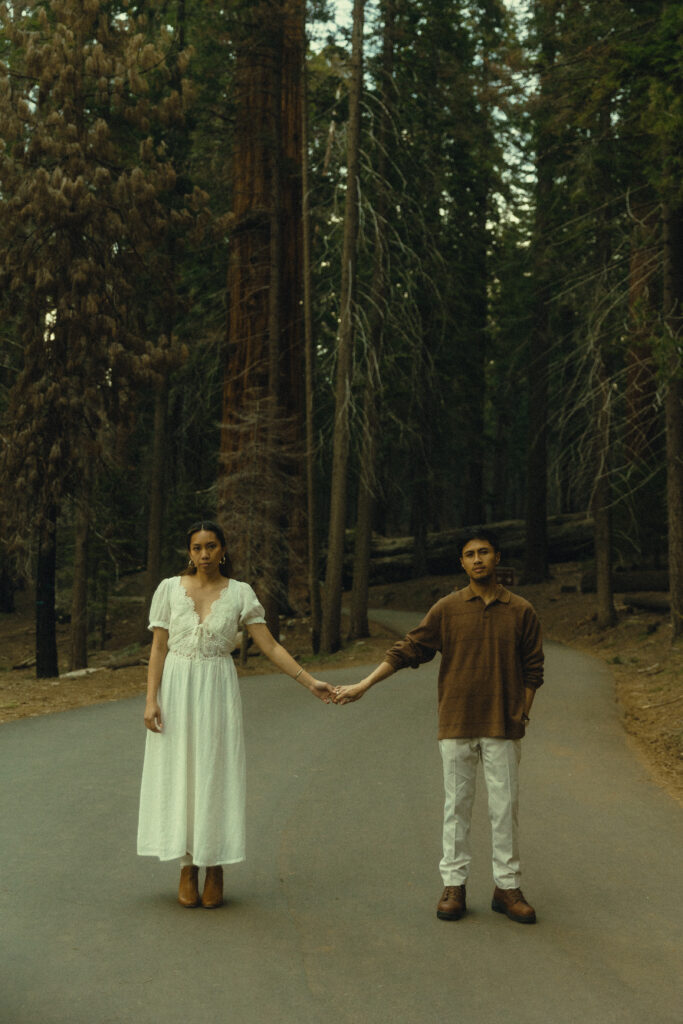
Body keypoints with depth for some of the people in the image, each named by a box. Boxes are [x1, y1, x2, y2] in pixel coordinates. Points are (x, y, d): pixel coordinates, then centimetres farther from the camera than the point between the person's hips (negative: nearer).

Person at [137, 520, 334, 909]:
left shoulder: (241, 594, 0)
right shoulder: (170, 588, 1)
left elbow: (271, 647, -1)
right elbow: (159, 648, 1)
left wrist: (310, 681, -8)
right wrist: (151, 700, -7)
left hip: (219, 691, 0)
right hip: (176, 688, 1)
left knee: (216, 776, 1)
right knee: (179, 776, 3)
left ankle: (215, 869, 13)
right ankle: (187, 870, 14)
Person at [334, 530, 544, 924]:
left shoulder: (521, 611, 2)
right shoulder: (448, 609, 2)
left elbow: (533, 668, 7)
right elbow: (407, 650, 2)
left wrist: (522, 714, -1)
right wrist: (363, 685, -2)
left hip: (503, 728, 0)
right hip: (456, 725, 0)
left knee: (505, 807, 4)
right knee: (456, 805, 6)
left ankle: (508, 888, 14)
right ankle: (454, 885, 14)